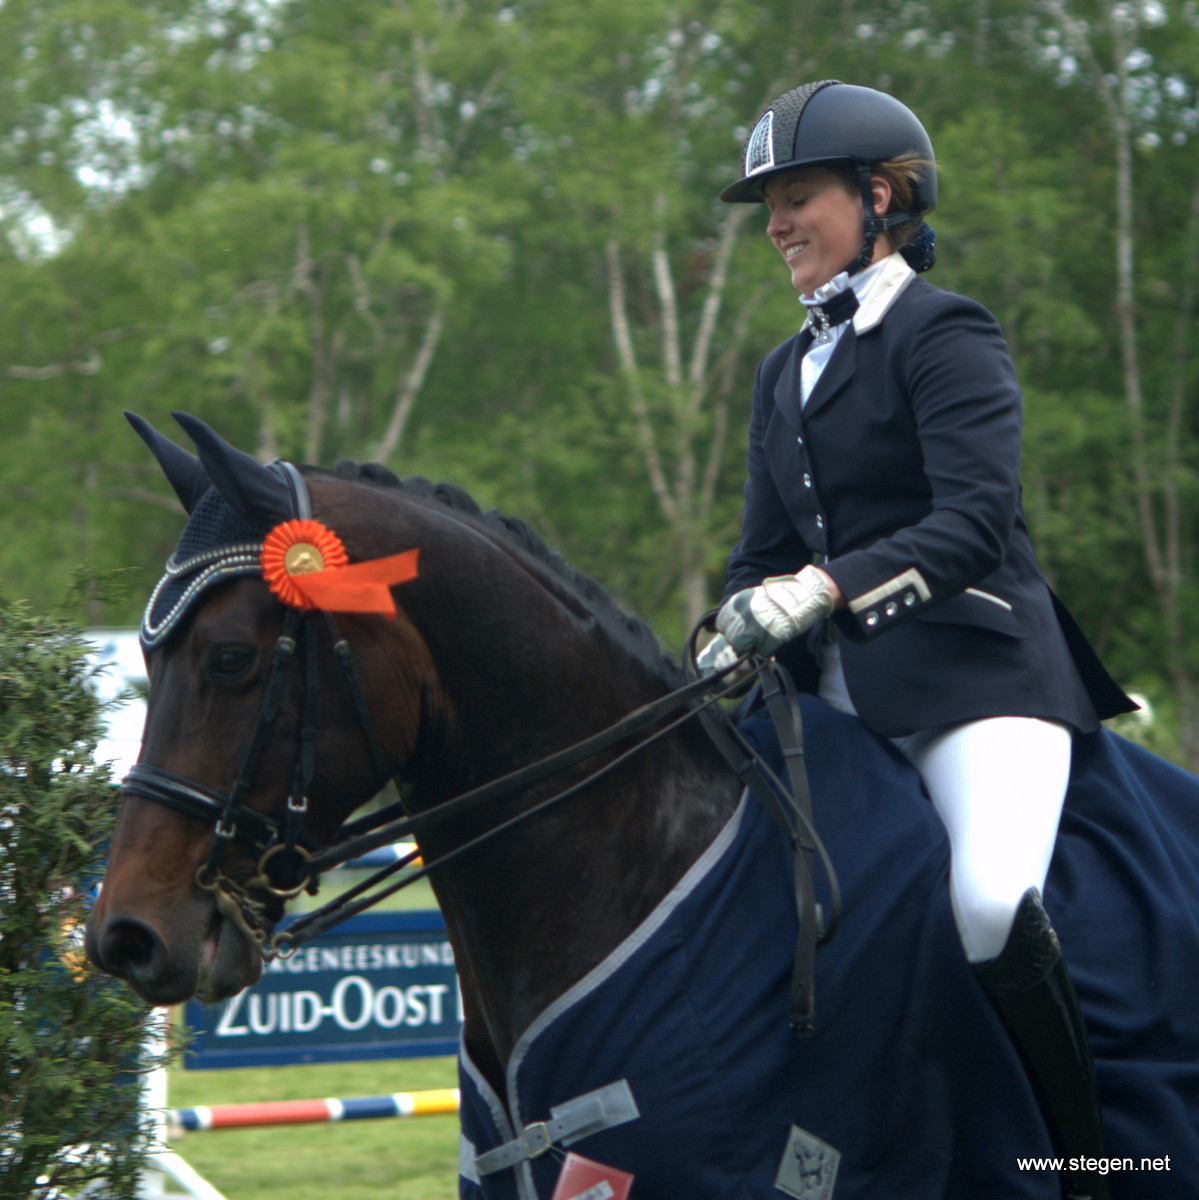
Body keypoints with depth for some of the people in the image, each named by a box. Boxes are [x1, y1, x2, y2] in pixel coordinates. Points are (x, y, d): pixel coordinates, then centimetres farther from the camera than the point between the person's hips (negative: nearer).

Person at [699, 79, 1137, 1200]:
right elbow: (764, 556, 22)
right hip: (838, 692, 8)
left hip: (977, 673, -8)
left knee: (992, 906, -30)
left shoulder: (944, 334, -4)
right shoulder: (786, 371, 20)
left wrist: (822, 589, -29)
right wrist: (728, 643, 0)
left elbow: (976, 520, -17)